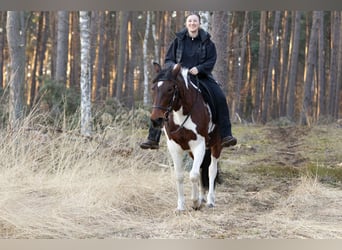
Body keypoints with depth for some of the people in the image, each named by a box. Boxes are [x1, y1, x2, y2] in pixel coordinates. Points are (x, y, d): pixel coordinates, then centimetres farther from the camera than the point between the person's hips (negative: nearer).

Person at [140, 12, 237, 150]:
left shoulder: (207, 41, 4)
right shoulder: (179, 40, 6)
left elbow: (211, 61, 0)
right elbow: (168, 59, 8)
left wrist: (199, 68, -18)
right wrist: (173, 66, -15)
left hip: (201, 77, 0)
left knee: (219, 98, -22)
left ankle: (225, 135, -14)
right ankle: (153, 139, -9)